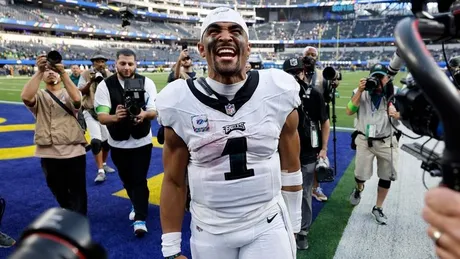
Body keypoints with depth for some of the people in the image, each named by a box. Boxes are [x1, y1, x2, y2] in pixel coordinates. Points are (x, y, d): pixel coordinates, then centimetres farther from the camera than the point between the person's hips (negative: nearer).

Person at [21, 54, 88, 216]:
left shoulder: (68, 94, 6)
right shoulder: (39, 96, 6)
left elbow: (76, 98, -20)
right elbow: (25, 97, -18)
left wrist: (63, 72, -27)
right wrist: (39, 71, -23)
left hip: (74, 152, -2)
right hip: (49, 154, 2)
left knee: (77, 194, 5)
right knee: (60, 194, 18)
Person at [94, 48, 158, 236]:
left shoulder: (146, 82, -10)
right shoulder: (105, 85, -11)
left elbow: (154, 111, -12)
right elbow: (101, 117, -15)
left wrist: (144, 114, -36)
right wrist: (115, 116, -38)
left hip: (142, 141, -2)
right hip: (118, 143, 2)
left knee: (139, 180, -2)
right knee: (127, 179, 19)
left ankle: (140, 218, 8)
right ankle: (137, 205, 44)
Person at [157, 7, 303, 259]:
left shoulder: (277, 93, -9)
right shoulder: (180, 104, -11)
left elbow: (290, 167, 2)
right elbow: (174, 181, -2)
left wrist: (292, 227, 8)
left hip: (268, 226, 0)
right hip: (209, 232, 1)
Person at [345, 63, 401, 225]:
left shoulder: (395, 93, -4)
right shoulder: (360, 92, -6)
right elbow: (349, 112, -15)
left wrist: (396, 115, -26)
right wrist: (360, 91, -22)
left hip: (387, 141, 1)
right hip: (364, 140, -1)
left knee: (386, 176, 9)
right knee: (361, 175, 5)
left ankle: (378, 208, 28)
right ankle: (358, 189, 43)